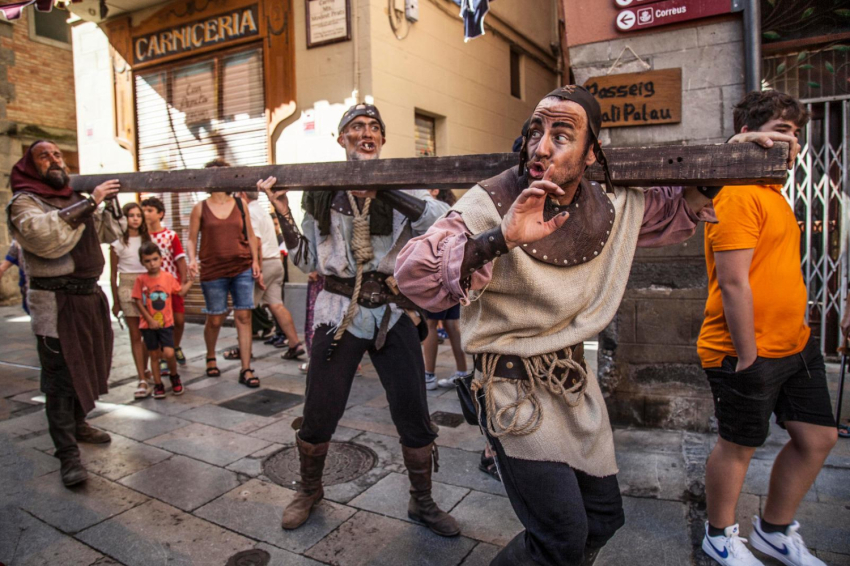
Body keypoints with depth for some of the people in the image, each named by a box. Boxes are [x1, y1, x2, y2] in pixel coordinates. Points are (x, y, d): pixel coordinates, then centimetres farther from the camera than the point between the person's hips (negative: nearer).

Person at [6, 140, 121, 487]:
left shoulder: (77, 199, 16)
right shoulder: (23, 201, -6)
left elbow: (109, 234, 20)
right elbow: (44, 235, -26)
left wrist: (109, 202, 4)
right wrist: (88, 204, -26)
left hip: (90, 296, 7)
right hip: (55, 302, -7)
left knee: (87, 367, 15)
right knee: (61, 377, -7)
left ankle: (78, 424, 33)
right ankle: (67, 454, -3)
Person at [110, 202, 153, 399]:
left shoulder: (147, 239, 11)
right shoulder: (118, 242, 3)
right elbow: (113, 274, 6)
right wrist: (115, 301, 3)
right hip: (128, 287, -2)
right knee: (135, 335, -3)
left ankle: (145, 370, 22)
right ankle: (143, 381, -4)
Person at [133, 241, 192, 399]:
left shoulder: (168, 277, -1)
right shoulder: (141, 279, -6)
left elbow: (181, 292, 8)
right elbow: (138, 302, -6)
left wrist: (189, 280, 1)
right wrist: (150, 320, -10)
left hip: (166, 323, 0)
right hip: (148, 325, 0)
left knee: (169, 353, -12)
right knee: (154, 355, 9)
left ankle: (174, 376, 16)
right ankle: (158, 385, 23)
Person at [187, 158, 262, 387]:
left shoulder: (240, 204, 8)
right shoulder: (200, 208, 4)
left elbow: (250, 235, 11)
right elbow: (192, 239, 5)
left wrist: (255, 261, 3)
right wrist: (192, 259, -12)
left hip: (242, 268, 1)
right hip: (213, 271, -1)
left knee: (243, 316, -3)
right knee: (215, 319, 6)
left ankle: (246, 369, 1)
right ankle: (210, 358, 34)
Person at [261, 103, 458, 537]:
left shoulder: (403, 190, 1)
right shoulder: (322, 194, 3)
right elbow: (307, 261, 5)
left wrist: (391, 190, -21)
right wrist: (283, 212, -4)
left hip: (393, 316, 0)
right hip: (338, 315, 0)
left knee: (414, 417, 4)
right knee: (318, 417, 7)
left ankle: (422, 502, 29)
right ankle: (309, 490, 38)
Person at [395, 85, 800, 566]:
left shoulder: (613, 209, -1)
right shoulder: (492, 203, -19)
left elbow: (679, 209, 19)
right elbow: (413, 271, -32)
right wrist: (501, 238, -45)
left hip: (576, 381, 7)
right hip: (515, 388, -6)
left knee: (604, 518, 20)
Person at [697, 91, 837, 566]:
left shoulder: (770, 192, 16)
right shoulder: (739, 195, -17)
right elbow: (733, 283, -23)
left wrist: (797, 330, 20)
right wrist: (748, 357, -21)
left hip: (796, 344, 10)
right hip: (748, 352, -10)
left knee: (819, 437, 15)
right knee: (739, 446, 6)